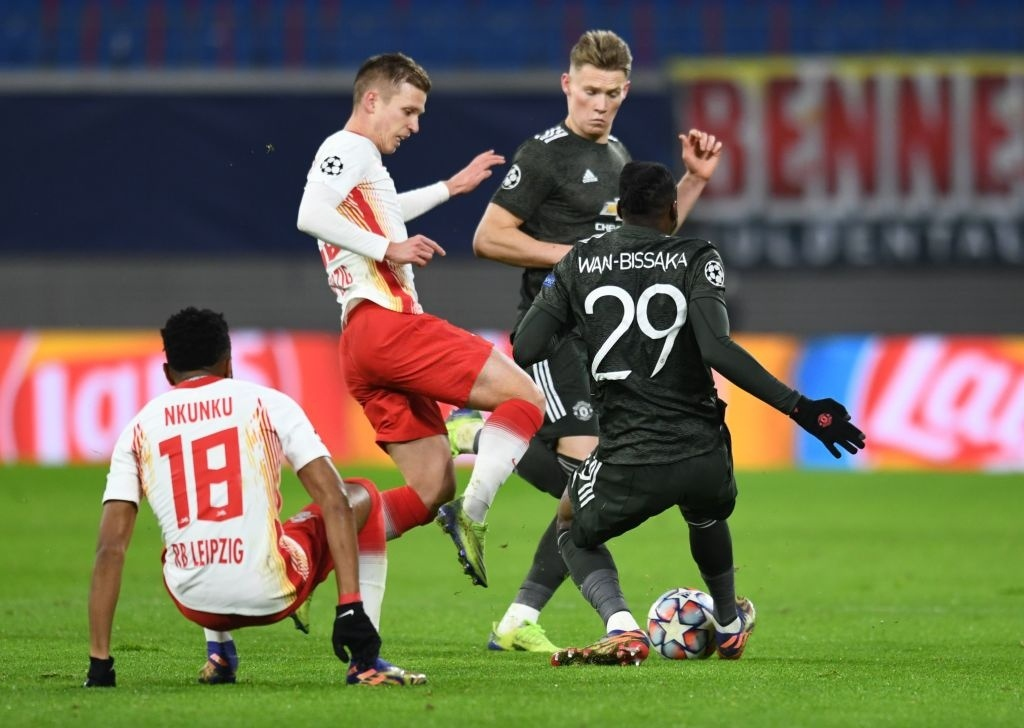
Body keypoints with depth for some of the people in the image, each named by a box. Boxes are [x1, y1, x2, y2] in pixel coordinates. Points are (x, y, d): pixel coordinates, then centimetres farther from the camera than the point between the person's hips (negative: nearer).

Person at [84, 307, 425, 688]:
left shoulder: (138, 428, 9)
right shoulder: (268, 403, 5)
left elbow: (111, 547, 2)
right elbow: (335, 502, -5)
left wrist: (99, 664, 3)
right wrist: (351, 608, -8)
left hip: (196, 604, 3)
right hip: (271, 593, -3)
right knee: (363, 496, 25)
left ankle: (218, 654, 25)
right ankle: (365, 661, 13)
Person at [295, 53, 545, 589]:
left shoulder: (359, 160, 28)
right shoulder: (350, 148, -2)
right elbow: (310, 217, -20)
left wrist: (450, 187, 52)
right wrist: (389, 249, -19)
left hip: (361, 348, 10)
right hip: (385, 322, -10)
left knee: (431, 489, 6)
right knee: (524, 397, -12)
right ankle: (471, 516, -26)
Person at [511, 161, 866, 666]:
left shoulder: (578, 264, 5)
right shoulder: (696, 259, -2)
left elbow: (524, 350, 1)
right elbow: (718, 350, -17)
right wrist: (799, 408, -16)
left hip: (627, 461, -1)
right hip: (703, 455, 1)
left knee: (574, 533, 29)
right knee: (706, 518, 38)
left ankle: (619, 626, 1)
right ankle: (729, 625, 59)